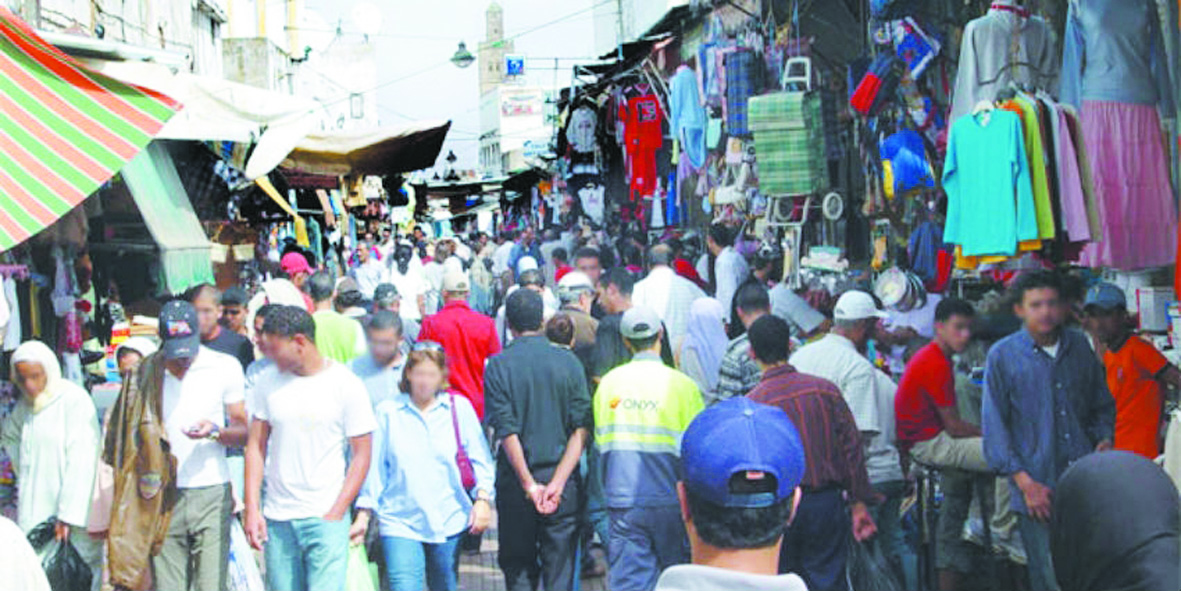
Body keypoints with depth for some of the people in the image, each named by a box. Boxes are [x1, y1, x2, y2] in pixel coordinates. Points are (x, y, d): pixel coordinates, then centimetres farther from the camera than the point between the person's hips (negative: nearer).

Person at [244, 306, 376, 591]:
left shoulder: (346, 385, -5)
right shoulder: (268, 383, 6)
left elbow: (361, 454, -3)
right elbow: (256, 447, 9)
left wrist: (335, 513, -10)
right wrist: (252, 509, 0)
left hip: (326, 517, -4)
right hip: (277, 519, 4)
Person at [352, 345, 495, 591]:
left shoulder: (460, 407, 5)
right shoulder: (388, 411, 2)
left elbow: (480, 459, 6)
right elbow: (374, 467, 6)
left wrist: (483, 498, -7)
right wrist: (364, 515, 4)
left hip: (449, 519, 2)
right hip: (400, 522, -2)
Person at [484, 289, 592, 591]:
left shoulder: (498, 366, -5)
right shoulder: (568, 362, -1)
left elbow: (506, 432, -11)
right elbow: (581, 430, -7)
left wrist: (529, 484, -9)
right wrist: (557, 483, -11)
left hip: (515, 482, -1)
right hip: (563, 480, 1)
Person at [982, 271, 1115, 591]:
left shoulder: (1079, 347, 10)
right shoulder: (1002, 356, -1)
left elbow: (1103, 405, 23)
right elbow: (994, 427, -2)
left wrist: (1104, 439, 3)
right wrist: (1025, 482, -9)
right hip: (1038, 488, -3)